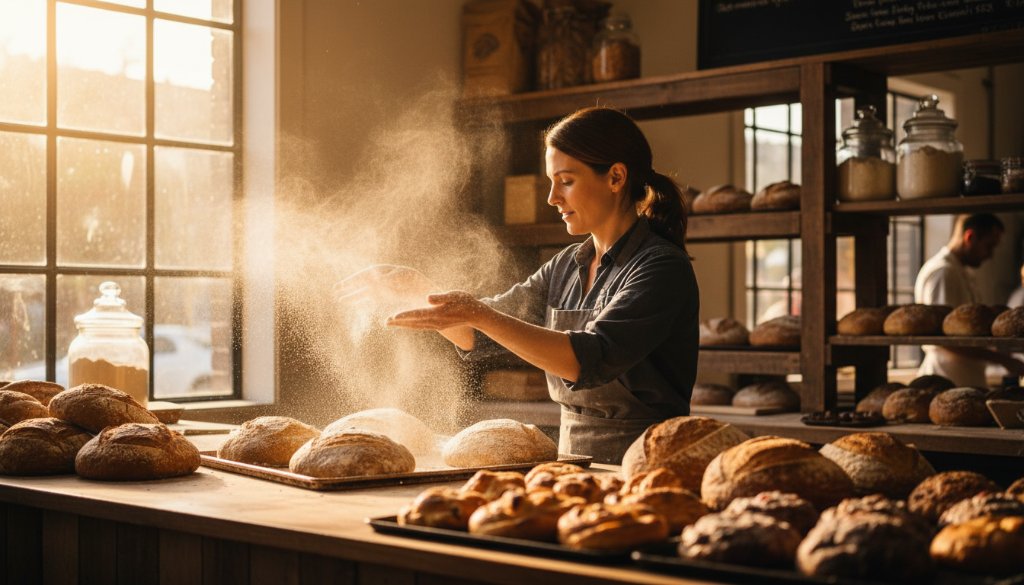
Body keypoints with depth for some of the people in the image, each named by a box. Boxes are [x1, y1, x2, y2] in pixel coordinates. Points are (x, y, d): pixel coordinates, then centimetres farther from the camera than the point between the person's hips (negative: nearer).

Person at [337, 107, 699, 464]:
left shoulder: (662, 267, -10)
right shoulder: (568, 266, 14)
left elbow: (589, 360, -22)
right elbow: (476, 338, 19)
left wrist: (479, 314, -25)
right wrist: (417, 287, 3)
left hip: (639, 473, -6)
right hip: (574, 459, 7)